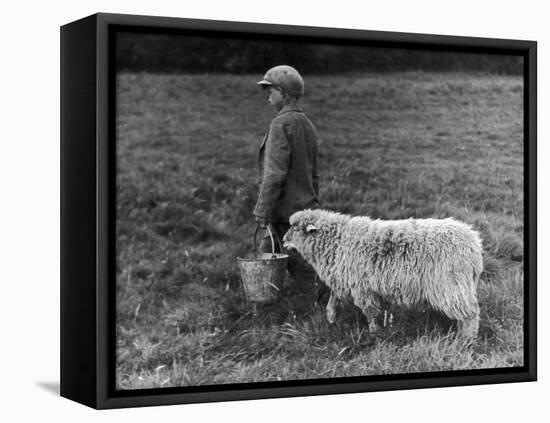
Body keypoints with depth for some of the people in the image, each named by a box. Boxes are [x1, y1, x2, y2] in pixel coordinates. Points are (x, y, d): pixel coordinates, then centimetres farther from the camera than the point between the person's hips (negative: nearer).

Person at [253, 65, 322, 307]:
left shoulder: (282, 124, -14)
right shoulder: (306, 124, 13)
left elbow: (275, 172, -19)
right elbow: (314, 173, 19)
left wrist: (262, 210, -17)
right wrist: (312, 205, 25)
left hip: (285, 211, -8)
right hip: (305, 208, 8)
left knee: (301, 268, -2)